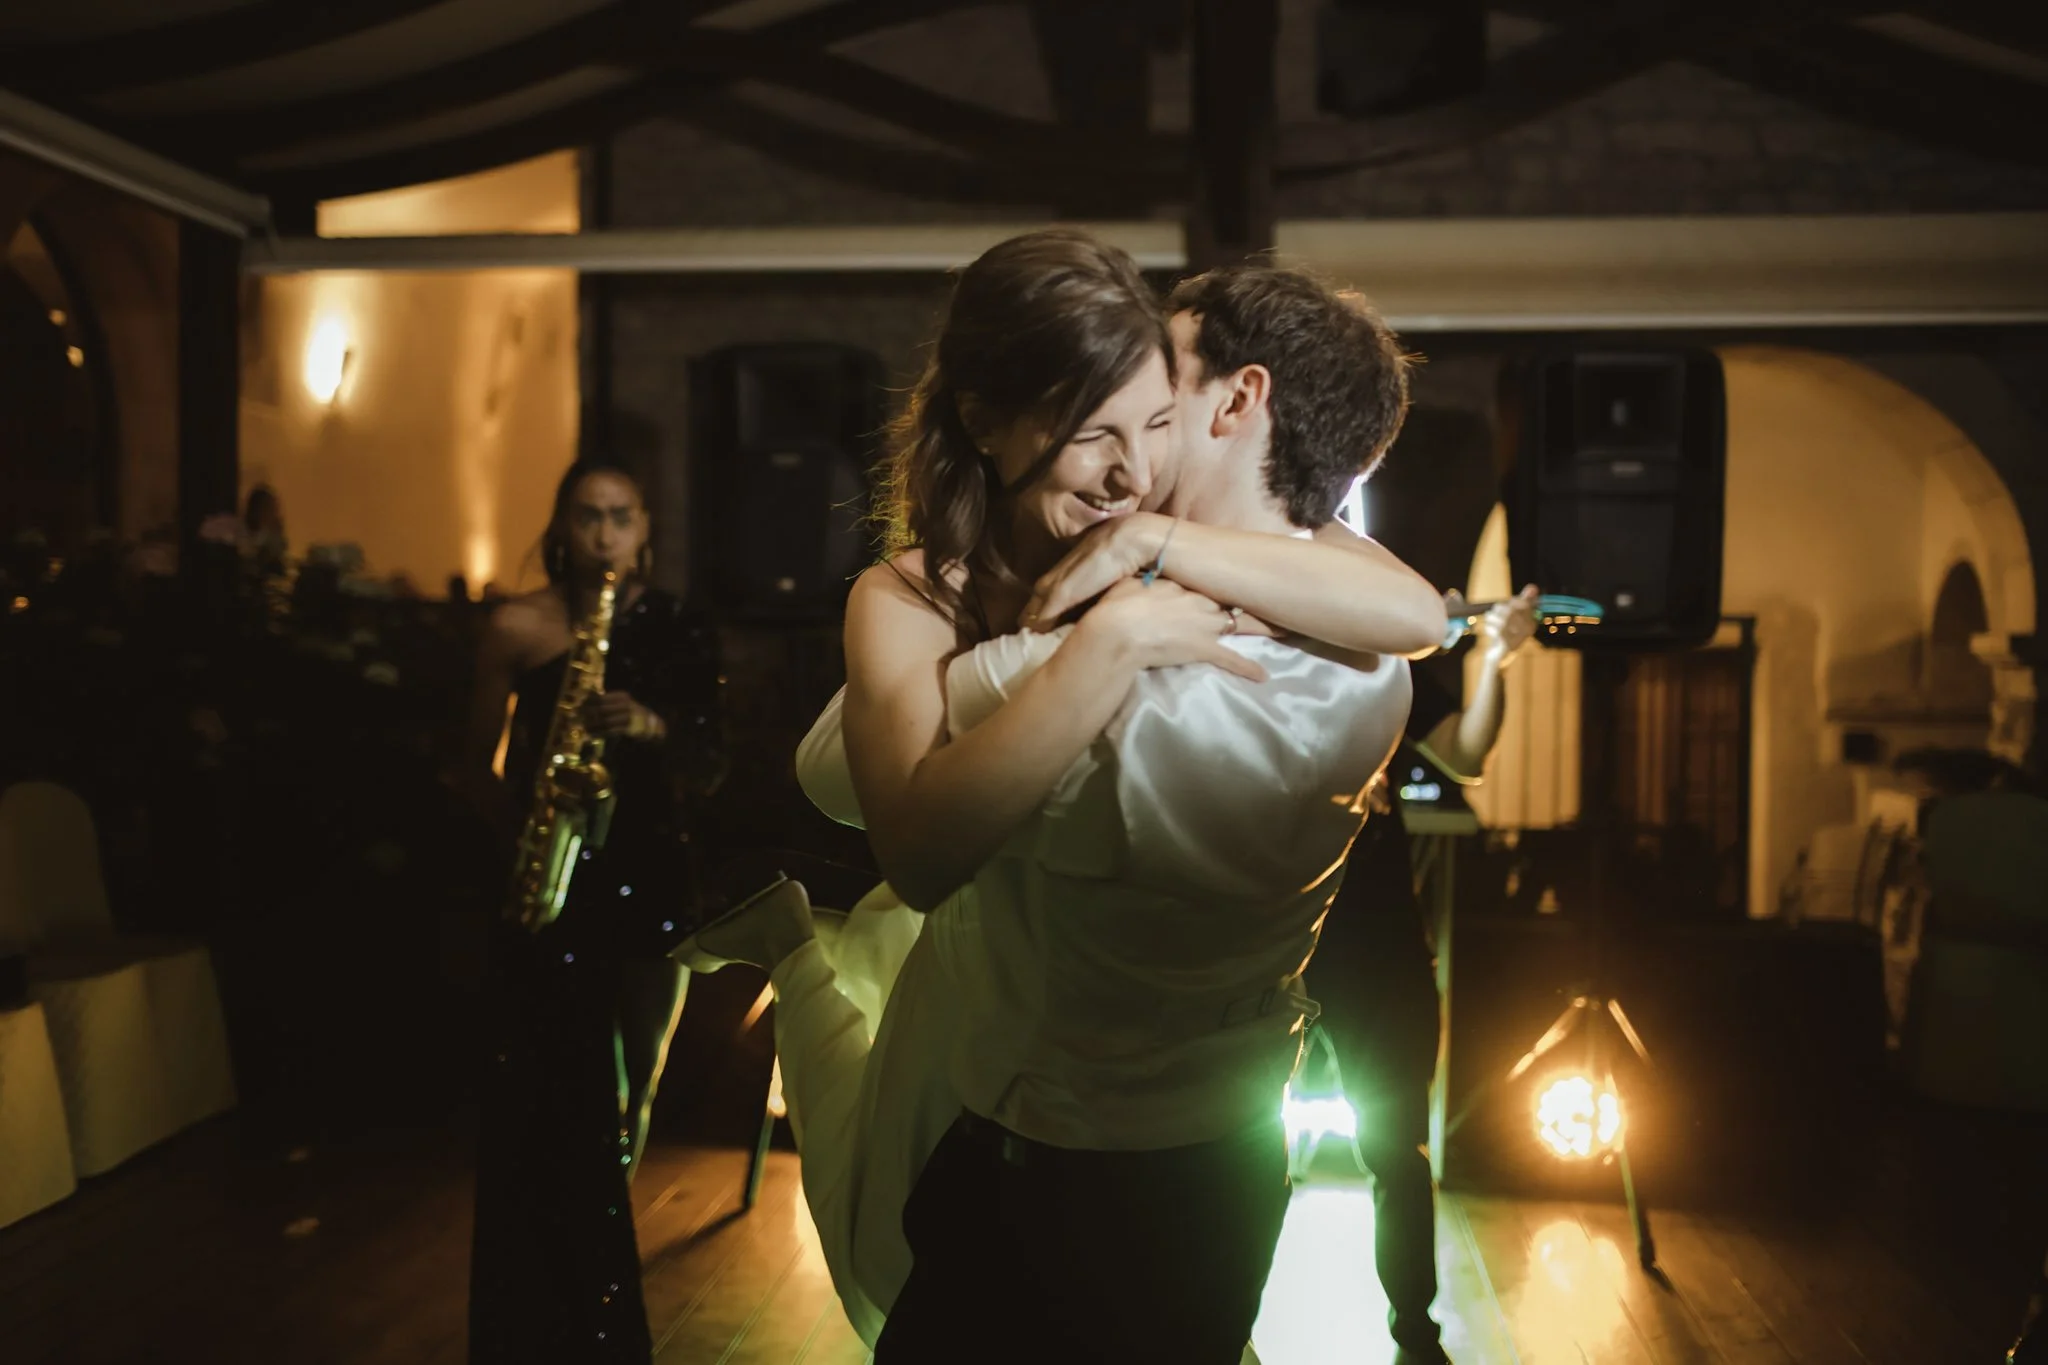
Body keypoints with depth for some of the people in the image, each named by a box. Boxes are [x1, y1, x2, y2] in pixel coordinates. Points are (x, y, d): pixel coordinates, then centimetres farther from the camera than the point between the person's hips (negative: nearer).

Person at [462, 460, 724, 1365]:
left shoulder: (680, 633, 2)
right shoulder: (517, 628, -1)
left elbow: (707, 774, 1)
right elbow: (479, 761, 5)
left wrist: (655, 728, -18)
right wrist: (521, 813, -13)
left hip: (647, 877, 2)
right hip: (547, 883, -2)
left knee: (630, 1094, 13)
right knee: (547, 1116, -5)